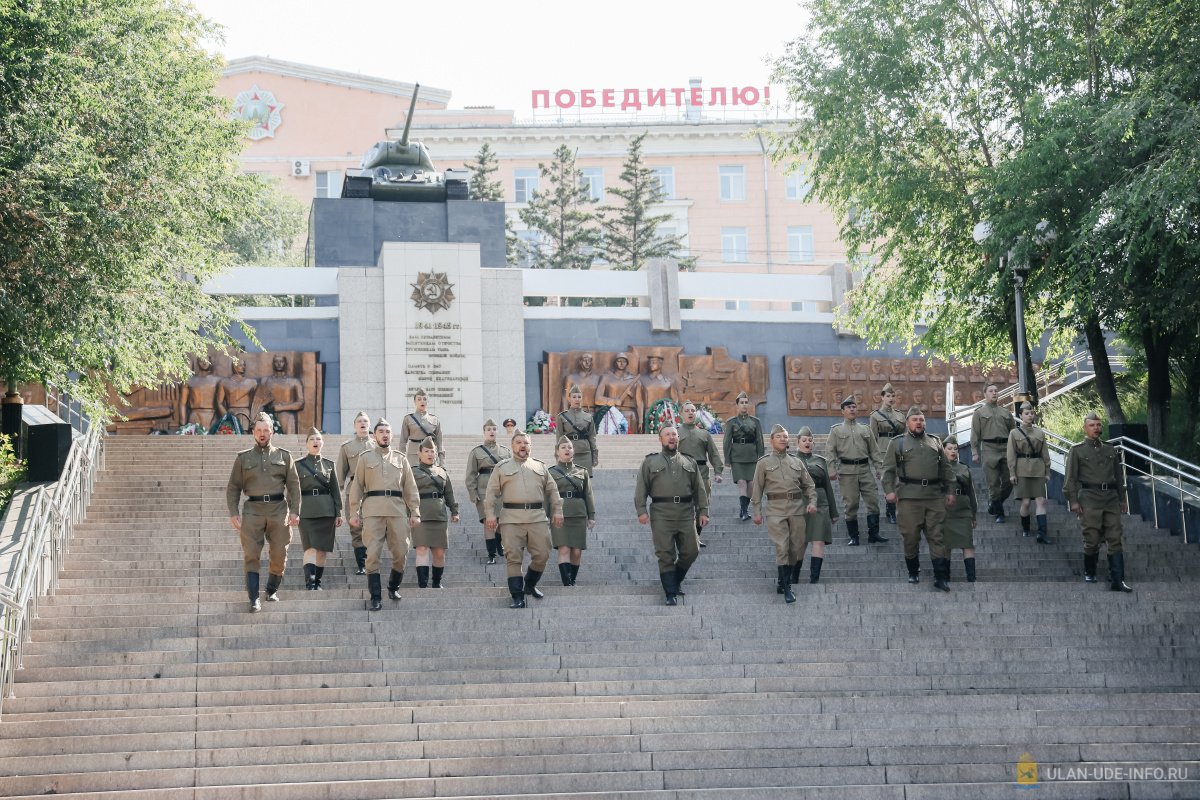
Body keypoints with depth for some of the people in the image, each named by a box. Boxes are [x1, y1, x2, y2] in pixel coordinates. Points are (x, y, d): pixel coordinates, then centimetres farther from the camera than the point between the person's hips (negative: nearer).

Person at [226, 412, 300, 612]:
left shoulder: (284, 456, 12)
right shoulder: (243, 458, 11)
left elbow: (294, 485, 9)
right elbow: (233, 487, 9)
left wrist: (294, 511, -2)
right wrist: (233, 513, -2)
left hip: (279, 509, 1)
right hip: (253, 510, -1)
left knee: (279, 554, 2)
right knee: (251, 555, -8)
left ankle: (272, 589, 24)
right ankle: (254, 599, -8)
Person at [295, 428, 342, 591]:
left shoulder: (329, 464, 12)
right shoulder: (298, 465, 6)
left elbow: (335, 490, 11)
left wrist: (338, 513, 5)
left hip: (326, 511, 3)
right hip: (306, 511, -3)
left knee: (322, 550, 3)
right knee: (310, 548, -14)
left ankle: (317, 582, 14)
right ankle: (309, 584, -22)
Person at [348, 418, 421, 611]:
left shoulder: (401, 459, 16)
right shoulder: (365, 458, 11)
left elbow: (411, 488, 13)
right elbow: (357, 486, 8)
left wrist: (415, 513, 4)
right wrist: (354, 513, 0)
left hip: (398, 510, 2)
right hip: (373, 511, -2)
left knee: (401, 552, 1)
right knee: (373, 554, -8)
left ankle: (393, 587, 24)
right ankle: (375, 598, -5)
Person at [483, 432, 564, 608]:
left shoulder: (540, 467, 19)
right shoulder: (502, 468, 12)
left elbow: (552, 490, 20)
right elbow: (491, 492, 7)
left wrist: (557, 511, 11)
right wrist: (490, 514, -3)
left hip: (538, 518, 2)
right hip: (511, 519, -2)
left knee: (542, 555, -2)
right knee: (513, 558, -6)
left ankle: (530, 585, 23)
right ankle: (517, 598, -5)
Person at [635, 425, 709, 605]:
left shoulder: (690, 463, 18)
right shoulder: (650, 462, 11)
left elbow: (699, 489, 16)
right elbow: (641, 489, 4)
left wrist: (703, 511, 7)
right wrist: (641, 511, -7)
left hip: (686, 514, 3)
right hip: (661, 515, -3)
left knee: (691, 551, 2)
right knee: (666, 555, -6)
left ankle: (677, 580, 26)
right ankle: (671, 594, -3)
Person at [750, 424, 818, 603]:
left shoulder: (797, 462, 15)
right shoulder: (764, 463, 6)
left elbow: (809, 485, 16)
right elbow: (757, 488, 6)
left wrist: (812, 502, -1)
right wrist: (757, 511, 0)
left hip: (797, 507, 4)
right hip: (775, 509, -4)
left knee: (797, 547, 5)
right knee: (782, 547, -11)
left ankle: (783, 580, 24)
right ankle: (786, 588, -8)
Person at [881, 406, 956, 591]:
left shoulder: (935, 442, 17)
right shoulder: (897, 443, 7)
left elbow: (945, 468, 17)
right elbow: (888, 469, 2)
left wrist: (951, 491, 10)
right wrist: (889, 490, -11)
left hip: (935, 496, 2)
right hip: (909, 497, -2)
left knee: (938, 537, -2)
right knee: (911, 537, 2)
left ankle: (941, 577, -3)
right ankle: (913, 573, 18)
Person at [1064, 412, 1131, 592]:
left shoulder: (1110, 450, 17)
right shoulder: (1077, 450, 4)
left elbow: (1118, 476, 21)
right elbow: (1070, 478, -1)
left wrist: (1123, 499, 18)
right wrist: (1073, 501, -9)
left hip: (1111, 497, 3)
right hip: (1089, 497, -3)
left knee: (1115, 539, -4)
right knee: (1092, 539, -2)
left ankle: (1117, 580, -7)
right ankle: (1089, 573, 18)